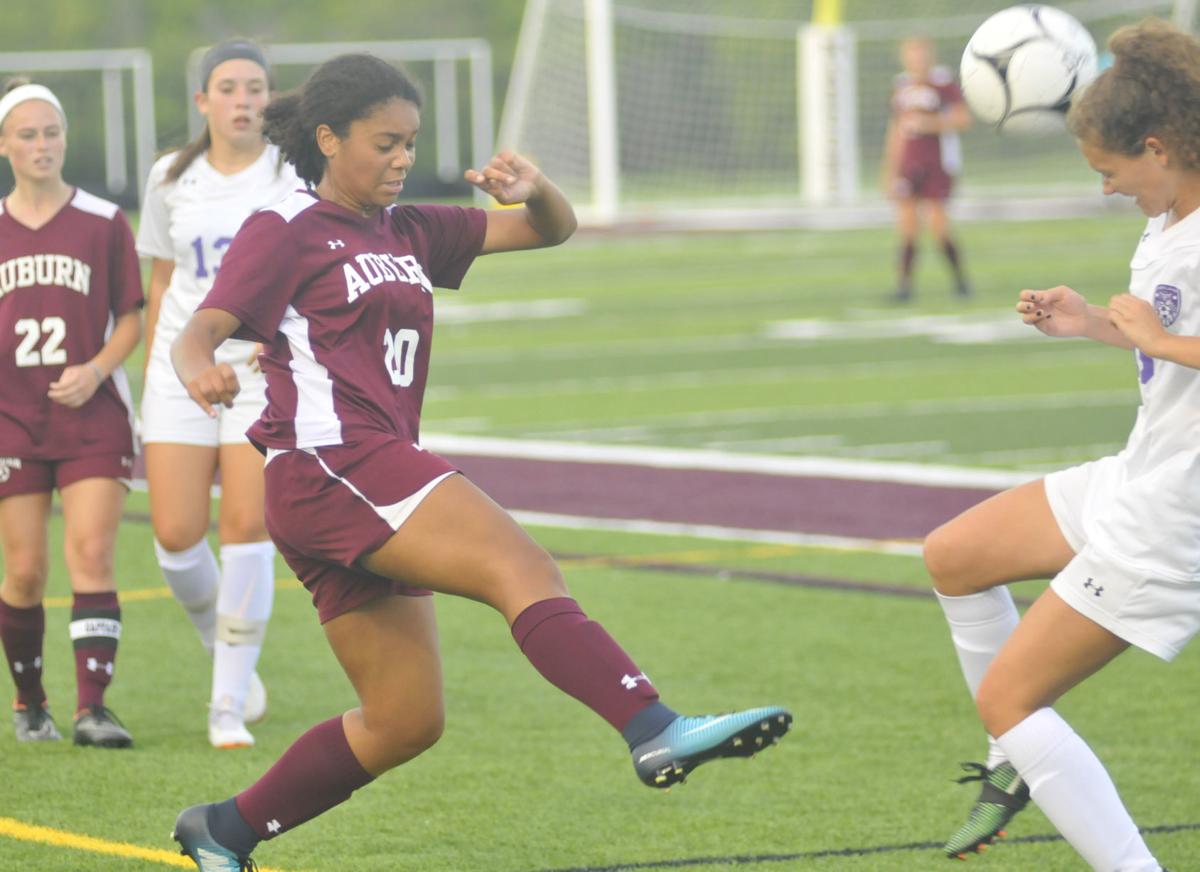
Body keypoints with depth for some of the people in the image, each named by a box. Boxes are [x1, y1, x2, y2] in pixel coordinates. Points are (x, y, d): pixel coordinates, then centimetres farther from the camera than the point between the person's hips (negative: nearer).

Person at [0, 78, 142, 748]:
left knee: (92, 557, -12)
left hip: (93, 416, -1)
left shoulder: (104, 223, 2)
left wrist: (97, 369, -12)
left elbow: (133, 316, 5)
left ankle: (93, 707, -16)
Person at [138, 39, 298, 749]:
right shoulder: (172, 180, 6)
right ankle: (222, 643, 26)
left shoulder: (297, 174, -4)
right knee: (177, 537, -5)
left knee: (246, 530, -11)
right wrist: (148, 387, 16)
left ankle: (229, 705, -2)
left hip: (267, 371, -3)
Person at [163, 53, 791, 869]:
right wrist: (200, 368, -36)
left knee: (404, 722, 10)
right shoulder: (284, 232, 0)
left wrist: (534, 190, -4)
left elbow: (554, 229, 19)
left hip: (380, 479, 9)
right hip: (328, 465, -9)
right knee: (522, 567, -26)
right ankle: (657, 732, -42)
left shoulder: (408, 232, 20)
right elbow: (199, 330, -12)